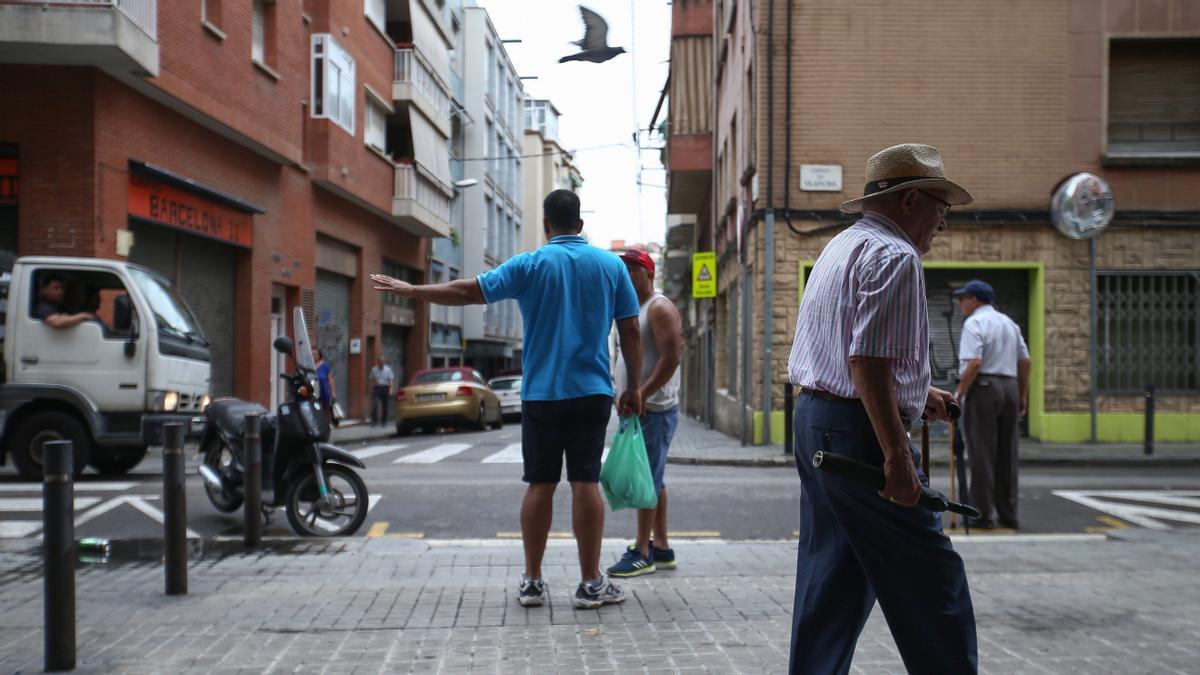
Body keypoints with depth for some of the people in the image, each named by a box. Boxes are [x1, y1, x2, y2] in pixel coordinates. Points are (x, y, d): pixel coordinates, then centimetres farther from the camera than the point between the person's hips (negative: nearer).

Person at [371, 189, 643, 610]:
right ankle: (591, 584, 4)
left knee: (540, 485, 6)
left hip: (541, 394, 0)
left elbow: (467, 291, -4)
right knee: (586, 483, 1)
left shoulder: (530, 265, -1)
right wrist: (633, 388, 10)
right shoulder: (611, 265, 4)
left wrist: (409, 290, 7)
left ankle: (532, 582, 11)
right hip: (592, 392, 1)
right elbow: (631, 331, 3)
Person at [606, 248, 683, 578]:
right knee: (651, 479, 12)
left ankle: (643, 552, -4)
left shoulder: (659, 308, -9)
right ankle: (661, 547, 18)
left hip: (654, 409, -10)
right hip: (637, 408, 10)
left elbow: (671, 358, -19)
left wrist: (641, 394, -23)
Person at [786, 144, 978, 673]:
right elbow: (867, 362, -22)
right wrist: (898, 458, -22)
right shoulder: (894, 257, -13)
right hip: (859, 431, -10)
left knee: (830, 576, 15)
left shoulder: (840, 247, 19)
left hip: (814, 420, 10)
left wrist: (914, 394, 26)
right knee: (929, 580, 0)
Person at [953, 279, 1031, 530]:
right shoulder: (1009, 323, 17)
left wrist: (959, 394, -11)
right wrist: (1023, 396, 20)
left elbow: (974, 363, -18)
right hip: (1010, 387, 7)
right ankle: (1008, 515, 14)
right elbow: (1025, 361, 15)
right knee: (1007, 455, 11)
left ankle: (983, 515, -2)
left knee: (981, 453, -3)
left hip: (983, 387, -7)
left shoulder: (974, 323, -7)